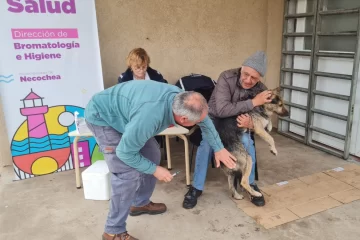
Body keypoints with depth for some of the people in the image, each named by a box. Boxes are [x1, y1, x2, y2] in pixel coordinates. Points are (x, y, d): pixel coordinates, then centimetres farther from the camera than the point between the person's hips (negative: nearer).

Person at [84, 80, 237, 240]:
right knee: (129, 173, -16)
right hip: (102, 116, -8)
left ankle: (140, 203, 29)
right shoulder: (149, 116, -41)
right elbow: (125, 152, -26)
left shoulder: (180, 97, -18)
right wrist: (154, 170, -16)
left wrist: (218, 148, 9)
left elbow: (205, 122, 3)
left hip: (123, 110, 8)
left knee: (152, 155, 10)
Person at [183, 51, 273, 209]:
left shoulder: (261, 90, -15)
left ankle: (251, 184, -2)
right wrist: (253, 102, -38)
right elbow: (222, 110, -38)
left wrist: (251, 124, -33)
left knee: (247, 142, -27)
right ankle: (196, 187, -12)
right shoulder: (227, 77, -27)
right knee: (207, 142, -30)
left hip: (238, 123, 3)